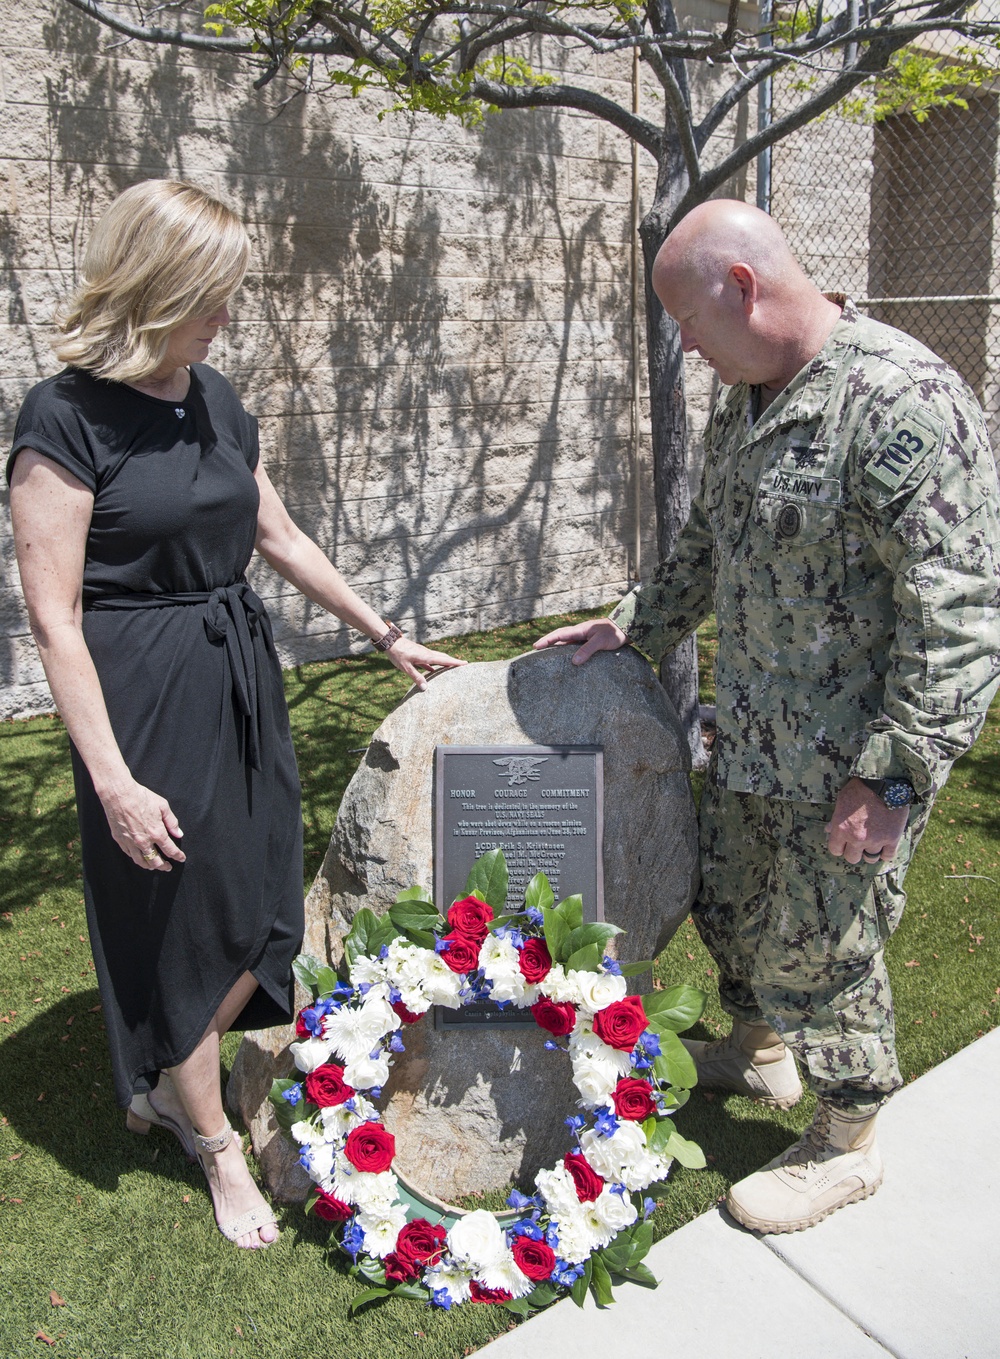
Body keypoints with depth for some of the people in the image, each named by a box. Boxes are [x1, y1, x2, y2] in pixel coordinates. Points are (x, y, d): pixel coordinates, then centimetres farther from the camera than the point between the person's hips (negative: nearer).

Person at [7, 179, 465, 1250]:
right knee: (184, 920, 8)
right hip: (148, 692, -7)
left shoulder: (215, 400, 7)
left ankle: (165, 1089, 39)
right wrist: (112, 778, -18)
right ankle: (216, 1147, 32)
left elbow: (279, 536, 16)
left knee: (263, 917, 13)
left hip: (241, 675, 7)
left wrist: (387, 637, 18)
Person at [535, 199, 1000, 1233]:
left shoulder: (906, 401, -24)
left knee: (821, 946, 7)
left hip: (848, 757, -8)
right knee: (727, 900, 23)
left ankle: (845, 1145, 33)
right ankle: (759, 1053, 51)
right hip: (749, 737, 9)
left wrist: (891, 775, -24)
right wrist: (632, 627, 15)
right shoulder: (742, 400, 6)